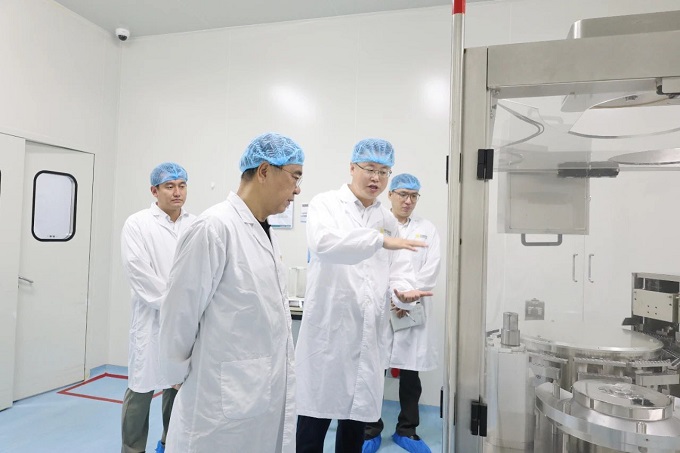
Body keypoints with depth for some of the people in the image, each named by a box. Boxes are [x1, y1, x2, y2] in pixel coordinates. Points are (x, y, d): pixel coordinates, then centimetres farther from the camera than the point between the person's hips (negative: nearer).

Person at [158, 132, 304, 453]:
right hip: (226, 401, -7)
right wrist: (181, 376, -1)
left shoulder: (266, 232, 8)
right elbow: (179, 313, -14)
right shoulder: (215, 227, -19)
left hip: (269, 395, 8)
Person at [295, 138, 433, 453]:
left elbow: (398, 269, 9)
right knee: (315, 418, 6)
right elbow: (323, 242, -23)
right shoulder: (325, 204, -2)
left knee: (356, 420, 16)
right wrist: (379, 240, -32)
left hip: (368, 338, 5)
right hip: (328, 332, -4)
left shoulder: (389, 221, 13)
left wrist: (404, 291, -13)